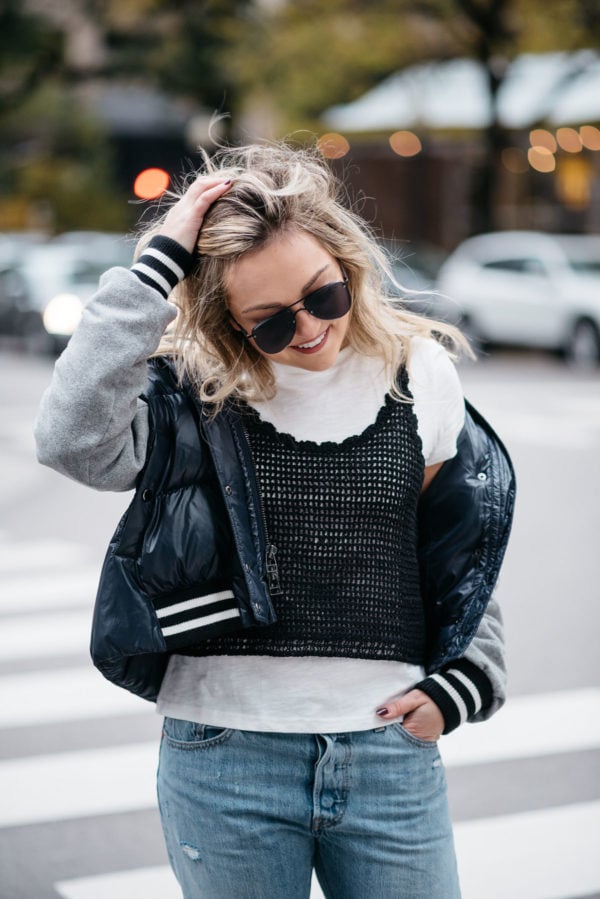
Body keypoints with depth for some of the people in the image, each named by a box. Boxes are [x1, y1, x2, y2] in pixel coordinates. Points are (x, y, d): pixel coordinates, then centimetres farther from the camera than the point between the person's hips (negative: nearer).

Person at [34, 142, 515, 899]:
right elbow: (70, 437, -30)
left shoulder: (420, 376, 1)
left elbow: (468, 544, 14)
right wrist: (157, 264, -26)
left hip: (391, 751, 2)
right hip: (225, 760, -2)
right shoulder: (191, 392, -8)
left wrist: (464, 680, 3)